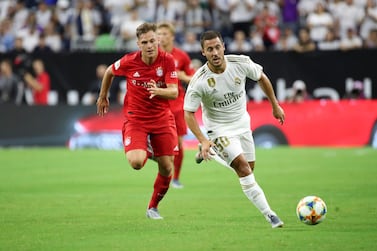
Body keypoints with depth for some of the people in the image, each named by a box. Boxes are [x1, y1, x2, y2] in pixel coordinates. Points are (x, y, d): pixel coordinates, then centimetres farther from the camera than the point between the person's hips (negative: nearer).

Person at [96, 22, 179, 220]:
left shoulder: (167, 60, -13)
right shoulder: (129, 62, -13)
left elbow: (174, 92, -18)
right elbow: (109, 72, 9)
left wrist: (158, 91, -39)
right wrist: (102, 97, 19)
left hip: (162, 118, 1)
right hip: (135, 119, -1)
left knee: (167, 168, 1)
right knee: (136, 162, -23)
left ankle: (153, 207, 25)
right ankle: (145, 150, 17)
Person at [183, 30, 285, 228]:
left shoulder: (241, 63, -18)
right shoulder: (199, 81, -26)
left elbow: (261, 78, 3)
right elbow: (188, 113, -17)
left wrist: (275, 106, 10)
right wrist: (203, 141, -27)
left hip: (242, 123, 5)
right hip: (219, 128, -5)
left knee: (249, 168, 15)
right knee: (243, 168, -19)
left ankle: (211, 152, 39)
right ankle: (268, 213, -13)